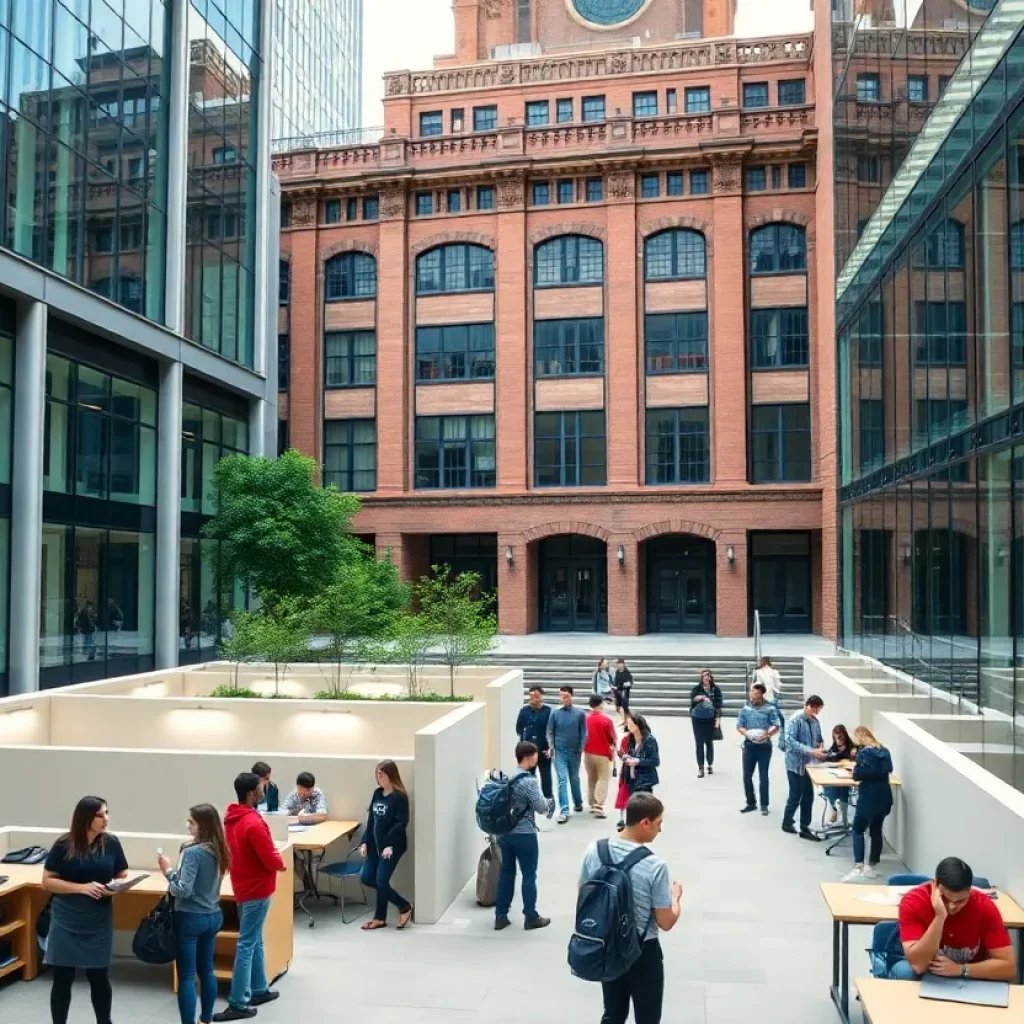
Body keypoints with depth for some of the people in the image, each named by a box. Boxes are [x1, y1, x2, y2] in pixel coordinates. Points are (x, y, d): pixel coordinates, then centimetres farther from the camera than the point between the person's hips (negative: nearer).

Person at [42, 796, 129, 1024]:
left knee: (100, 977, 11)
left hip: (99, 923, 2)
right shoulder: (63, 845, -10)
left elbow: (123, 877, 5)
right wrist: (83, 887, -19)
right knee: (62, 978, 8)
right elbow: (47, 881, -8)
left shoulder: (111, 843, -4)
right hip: (66, 922, -1)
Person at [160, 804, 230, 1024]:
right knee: (206, 970, 19)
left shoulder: (193, 852, -20)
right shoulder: (219, 851, 4)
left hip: (191, 919, -8)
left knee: (186, 976, 2)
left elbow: (183, 890, -21)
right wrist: (176, 874, 10)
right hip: (213, 916, 8)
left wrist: (169, 871, -10)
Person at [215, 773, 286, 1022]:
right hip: (257, 889, -9)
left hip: (243, 885, 9)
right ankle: (238, 1004, 1)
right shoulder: (253, 823, -25)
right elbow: (270, 859, -22)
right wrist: (281, 863, 0)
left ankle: (259, 990, 29)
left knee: (255, 941, 19)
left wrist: (271, 855, 6)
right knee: (247, 945, -4)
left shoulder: (231, 818, 5)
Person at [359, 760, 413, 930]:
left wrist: (390, 845, -24)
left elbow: (402, 823, -19)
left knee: (381, 881, -9)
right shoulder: (377, 793, 9)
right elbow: (371, 820, 12)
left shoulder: (399, 797, -14)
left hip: (393, 846, -8)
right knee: (365, 877, 4)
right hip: (375, 845, 8)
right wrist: (365, 842, 6)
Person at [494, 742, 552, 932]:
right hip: (524, 835, -7)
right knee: (529, 876, 5)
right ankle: (531, 918, 14)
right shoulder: (529, 781, -18)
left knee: (506, 873, 13)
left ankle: (500, 917, 17)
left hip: (505, 833, 7)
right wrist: (545, 800, 8)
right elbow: (542, 808, -13)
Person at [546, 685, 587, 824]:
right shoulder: (555, 713, -4)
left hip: (575, 752, 1)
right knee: (562, 780, -7)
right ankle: (564, 811, -7)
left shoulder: (580, 713, -6)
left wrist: (581, 749, -6)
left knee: (574, 779, 17)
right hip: (560, 752, 0)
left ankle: (578, 803, 38)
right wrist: (551, 746, -9)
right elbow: (550, 732, 2)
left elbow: (583, 733, -1)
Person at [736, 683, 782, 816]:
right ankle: (750, 803, 19)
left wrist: (767, 734, -23)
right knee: (747, 775, 6)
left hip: (764, 745, -3)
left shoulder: (770, 708, -7)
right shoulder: (745, 708, 0)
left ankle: (764, 805, 13)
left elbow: (777, 726, -7)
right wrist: (746, 733, -18)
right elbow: (739, 726, 3)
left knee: (763, 776, 3)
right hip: (749, 745, 3)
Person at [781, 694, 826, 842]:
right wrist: (811, 751, -31)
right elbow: (790, 741, -25)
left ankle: (805, 828, 17)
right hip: (795, 764, -7)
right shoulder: (795, 720, -16)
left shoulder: (815, 721, 6)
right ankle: (787, 823, 21)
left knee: (808, 797, 8)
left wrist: (820, 748, -8)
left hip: (808, 764, 7)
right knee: (796, 796, 1)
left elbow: (819, 740, 16)